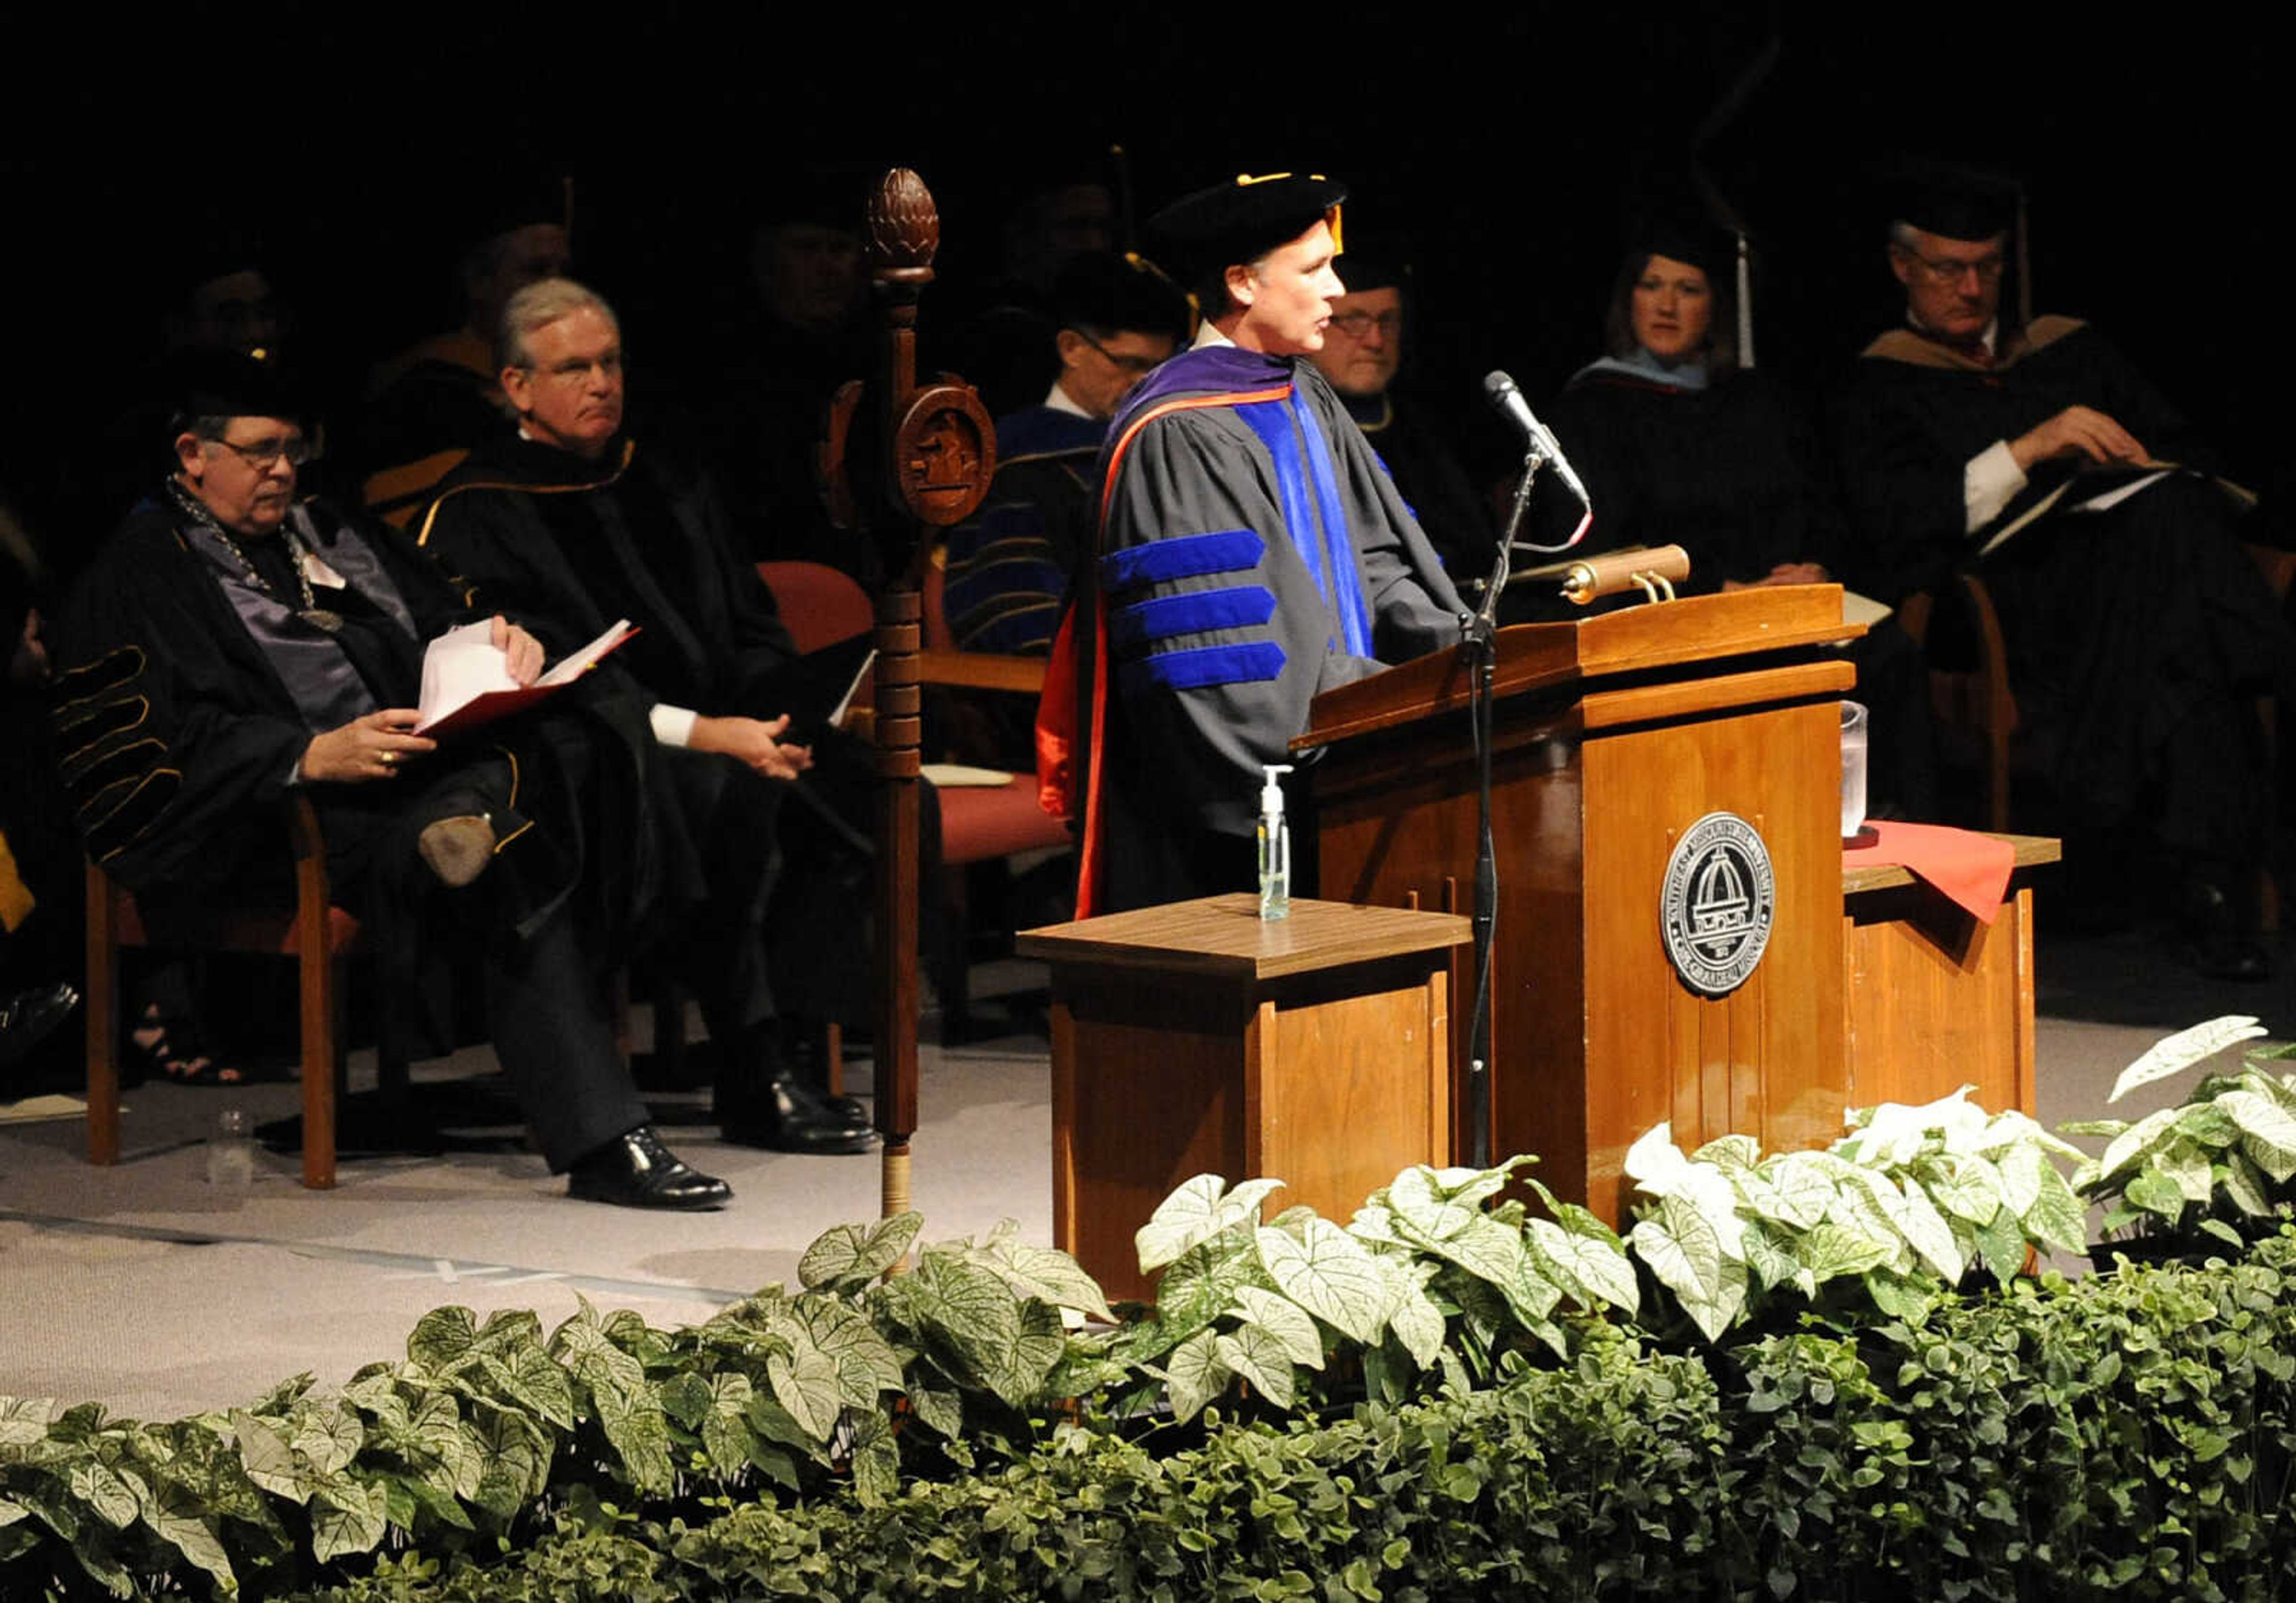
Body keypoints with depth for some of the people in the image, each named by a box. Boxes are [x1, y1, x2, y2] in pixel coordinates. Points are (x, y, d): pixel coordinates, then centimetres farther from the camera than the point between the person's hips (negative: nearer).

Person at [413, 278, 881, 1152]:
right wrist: (695, 732, -20)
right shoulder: (477, 516, -1)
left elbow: (751, 629, 19)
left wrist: (774, 717, -4)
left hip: (726, 733, 6)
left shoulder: (667, 489, 20)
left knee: (865, 787, -21)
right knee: (728, 795, -36)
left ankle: (791, 1036, -20)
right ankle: (751, 1078, -30)